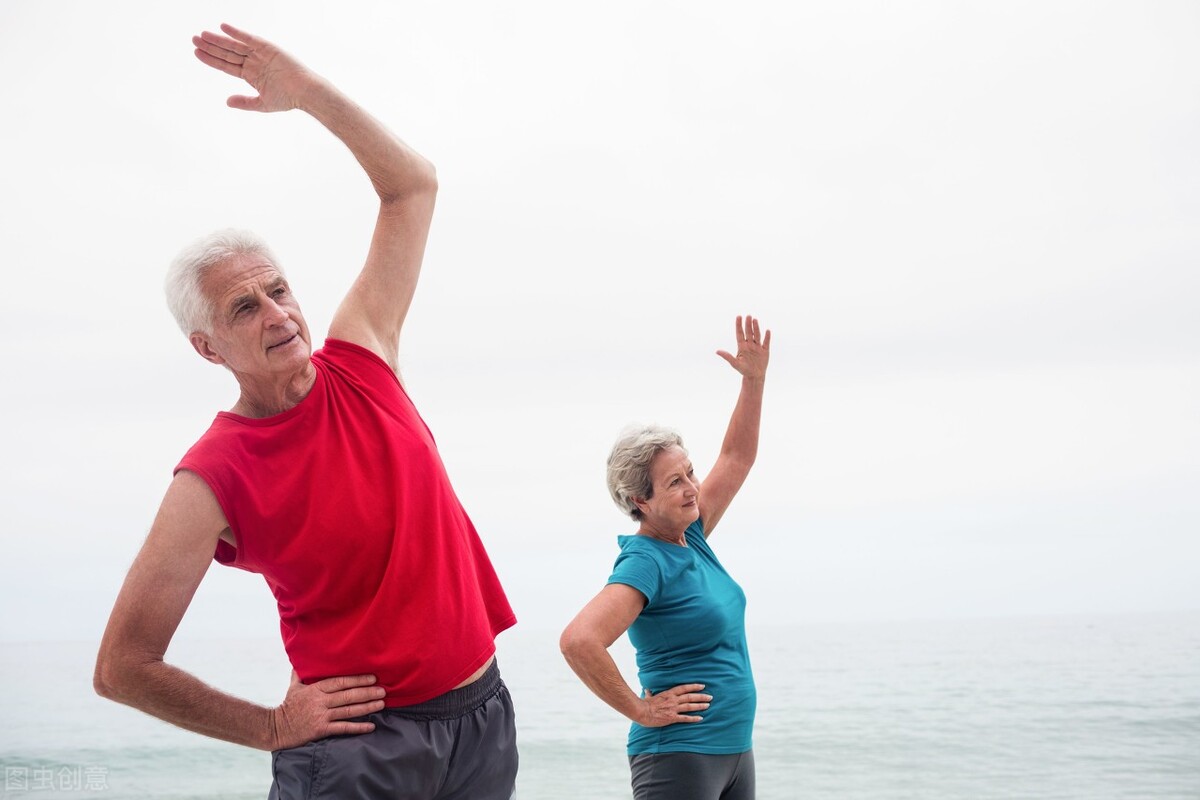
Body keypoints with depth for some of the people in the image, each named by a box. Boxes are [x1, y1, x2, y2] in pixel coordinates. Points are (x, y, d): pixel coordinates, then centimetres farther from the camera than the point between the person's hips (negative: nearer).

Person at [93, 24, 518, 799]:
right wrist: (274, 726, -3)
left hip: (483, 713, 5)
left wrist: (309, 90, -4)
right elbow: (121, 668, -8)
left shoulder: (360, 360, 1)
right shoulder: (213, 480, -12)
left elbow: (413, 184, 6)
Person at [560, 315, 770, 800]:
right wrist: (640, 709, -20)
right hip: (678, 755, -9)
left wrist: (754, 380, 7)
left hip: (735, 750, 9)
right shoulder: (644, 562, -18)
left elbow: (736, 458, 17)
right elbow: (578, 641, -32)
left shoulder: (690, 536, 7)